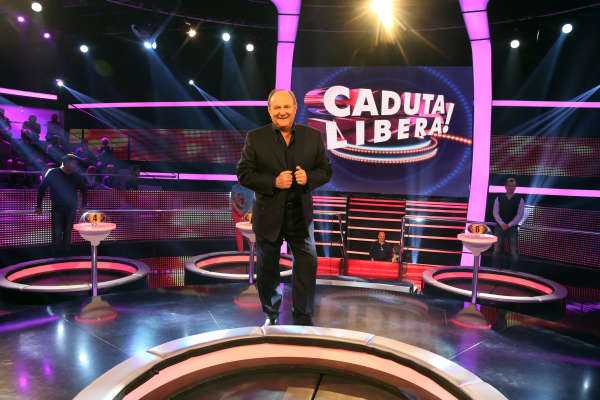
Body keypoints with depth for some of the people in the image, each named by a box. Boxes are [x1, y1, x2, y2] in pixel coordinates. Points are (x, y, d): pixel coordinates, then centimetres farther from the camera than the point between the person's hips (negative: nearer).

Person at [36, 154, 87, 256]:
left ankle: (65, 252, 19)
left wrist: (83, 205, 12)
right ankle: (56, 254, 8)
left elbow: (84, 190, 14)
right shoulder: (52, 173, -6)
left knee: (67, 233, 8)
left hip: (71, 209, 2)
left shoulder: (76, 176, 2)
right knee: (57, 233, -3)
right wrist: (39, 206, 0)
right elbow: (42, 188, -1)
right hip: (57, 209, -2)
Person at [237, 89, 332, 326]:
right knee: (267, 270, 15)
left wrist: (309, 178, -16)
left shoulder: (313, 136, 2)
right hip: (268, 215, 0)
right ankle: (272, 316, 37)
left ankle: (303, 320, 20)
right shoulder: (255, 138, -4)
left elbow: (325, 171, 6)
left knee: (307, 266, 1)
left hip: (301, 215, 1)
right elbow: (244, 174, -6)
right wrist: (274, 182, -20)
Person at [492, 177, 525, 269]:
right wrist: (502, 224, -14)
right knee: (496, 250, 3)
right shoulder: (499, 198, 4)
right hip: (500, 227, 1)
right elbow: (495, 213, -1)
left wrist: (509, 225, -14)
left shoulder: (519, 199, 1)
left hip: (513, 228, -1)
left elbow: (519, 215, -5)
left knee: (514, 251, 1)